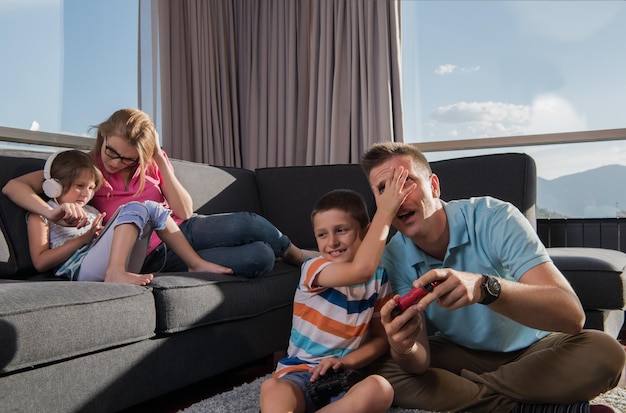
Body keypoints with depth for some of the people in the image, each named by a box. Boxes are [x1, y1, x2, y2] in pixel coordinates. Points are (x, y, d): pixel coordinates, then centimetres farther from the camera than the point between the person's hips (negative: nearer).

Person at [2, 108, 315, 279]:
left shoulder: (153, 164, 8)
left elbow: (184, 212, -3)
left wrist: (161, 160, -10)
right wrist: (53, 212, -29)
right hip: (154, 255, -4)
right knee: (260, 256, -23)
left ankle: (296, 254, 11)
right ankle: (297, 256, 10)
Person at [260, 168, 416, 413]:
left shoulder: (378, 278, 4)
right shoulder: (313, 268, -9)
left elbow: (382, 337, 6)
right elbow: (361, 270, -29)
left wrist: (347, 361, -13)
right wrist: (385, 211, -26)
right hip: (300, 373, -3)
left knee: (379, 389, -33)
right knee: (272, 388, -37)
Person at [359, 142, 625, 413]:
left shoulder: (495, 219, -23)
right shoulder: (394, 258, -13)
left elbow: (572, 314, -34)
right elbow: (420, 364, -17)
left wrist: (484, 287, -50)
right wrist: (405, 348, -42)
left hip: (532, 349, -2)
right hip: (461, 354, 3)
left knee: (604, 352, -30)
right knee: (381, 371, -22)